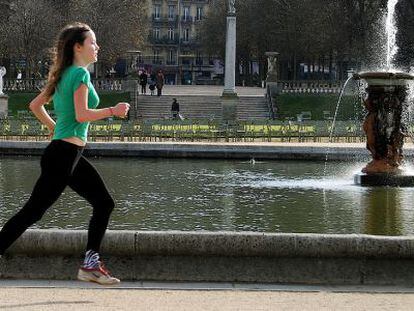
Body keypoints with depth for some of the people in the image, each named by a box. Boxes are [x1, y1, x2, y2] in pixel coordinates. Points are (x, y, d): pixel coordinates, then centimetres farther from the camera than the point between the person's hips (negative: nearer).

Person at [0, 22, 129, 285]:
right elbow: (82, 115, -21)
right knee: (33, 211, -7)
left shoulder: (64, 74, 15)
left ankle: (91, 264, 10)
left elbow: (36, 105, 19)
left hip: (72, 156, 10)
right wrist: (112, 111, -11)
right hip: (64, 154, -10)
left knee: (104, 203, 10)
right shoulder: (80, 73, -12)